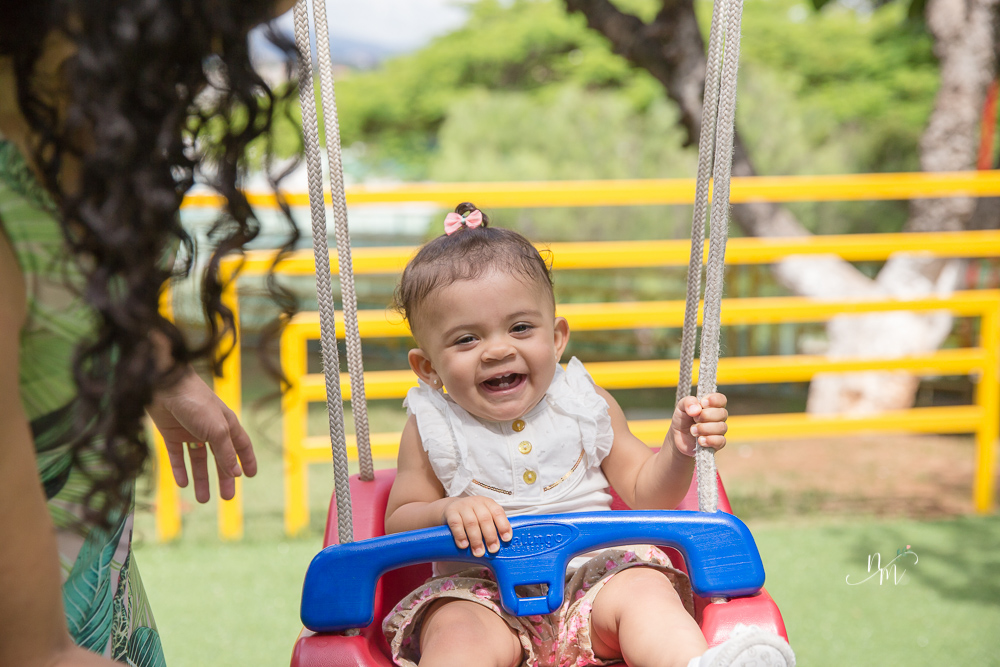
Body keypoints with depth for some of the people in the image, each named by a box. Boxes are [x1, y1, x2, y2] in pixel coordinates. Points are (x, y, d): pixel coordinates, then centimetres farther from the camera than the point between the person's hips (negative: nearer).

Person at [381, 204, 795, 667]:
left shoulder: (587, 406, 8)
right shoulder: (431, 429, 3)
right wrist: (448, 512, -16)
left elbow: (644, 494, 12)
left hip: (594, 571, 1)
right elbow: (398, 523, 5)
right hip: (481, 590, -1)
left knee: (642, 590, -29)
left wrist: (679, 449, -8)